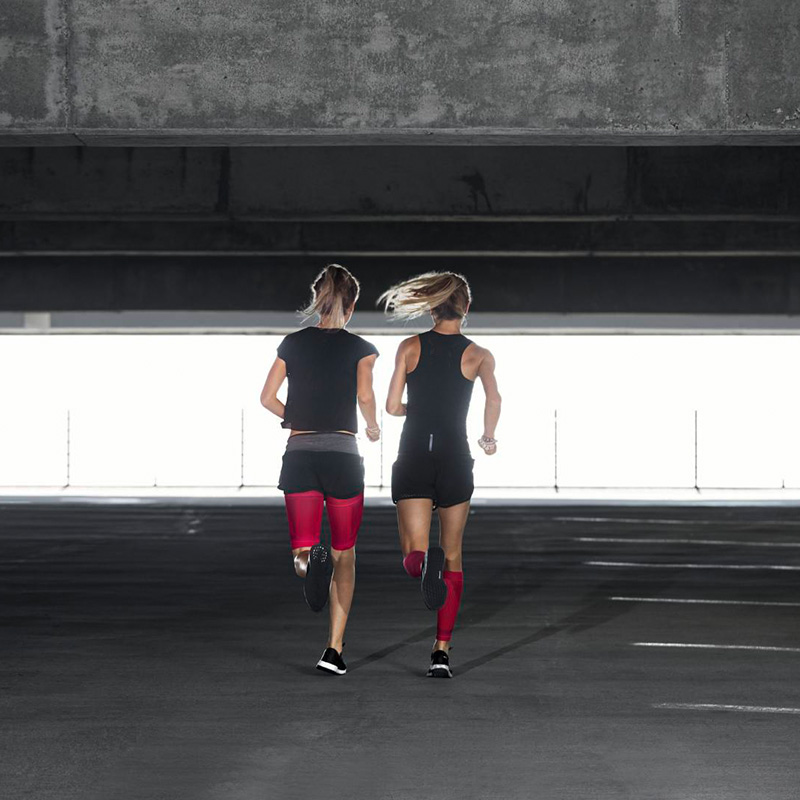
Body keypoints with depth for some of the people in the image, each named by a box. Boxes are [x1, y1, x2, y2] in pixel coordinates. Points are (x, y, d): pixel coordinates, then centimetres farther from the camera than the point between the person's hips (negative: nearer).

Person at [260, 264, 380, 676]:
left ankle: (306, 559, -37)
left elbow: (267, 398, 7)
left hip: (299, 454, 1)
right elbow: (365, 396, -15)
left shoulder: (293, 344, 8)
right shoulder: (360, 348, 0)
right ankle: (334, 648, 6)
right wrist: (373, 427, 5)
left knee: (303, 545, 2)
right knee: (344, 554, 11)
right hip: (343, 455, -1)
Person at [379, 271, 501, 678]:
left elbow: (392, 406, -1)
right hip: (455, 461, 0)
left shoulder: (410, 348, 4)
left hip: (413, 459, 0)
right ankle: (441, 651, 8)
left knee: (412, 553, 0)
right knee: (453, 557, 13)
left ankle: (424, 564, -39)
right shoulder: (478, 354, 1)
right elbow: (493, 398, -17)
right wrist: (488, 437, 0)